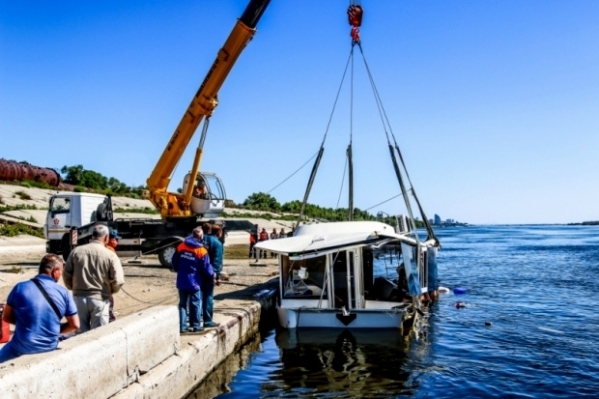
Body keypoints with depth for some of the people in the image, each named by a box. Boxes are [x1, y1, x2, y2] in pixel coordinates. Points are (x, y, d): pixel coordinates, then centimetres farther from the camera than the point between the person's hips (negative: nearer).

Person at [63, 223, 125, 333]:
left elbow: (66, 275, 4)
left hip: (79, 297, 3)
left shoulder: (76, 251, 2)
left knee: (81, 331, 13)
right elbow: (118, 281, -12)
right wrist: (110, 291, 9)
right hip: (100, 299, -3)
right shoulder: (110, 255, -8)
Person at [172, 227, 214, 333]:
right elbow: (206, 268, -10)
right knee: (195, 304, 9)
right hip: (194, 282, -4)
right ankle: (196, 326, 15)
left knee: (182, 304, 12)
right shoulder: (201, 251, -14)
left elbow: (174, 262, 7)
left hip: (181, 281, 4)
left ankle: (182, 326, 13)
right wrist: (212, 274, 10)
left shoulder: (181, 246, -1)